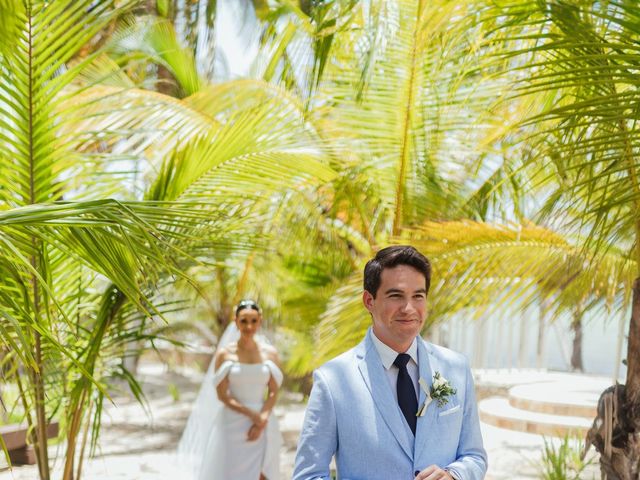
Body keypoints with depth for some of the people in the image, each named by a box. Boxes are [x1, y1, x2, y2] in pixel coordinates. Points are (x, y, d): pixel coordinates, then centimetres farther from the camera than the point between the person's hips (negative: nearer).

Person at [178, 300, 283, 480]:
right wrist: (252, 415, -14)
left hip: (263, 426, 2)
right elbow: (222, 396, -6)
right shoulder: (225, 353, -4)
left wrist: (262, 420, -14)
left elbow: (273, 393, 1)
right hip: (232, 424, -2)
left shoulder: (270, 353, 2)